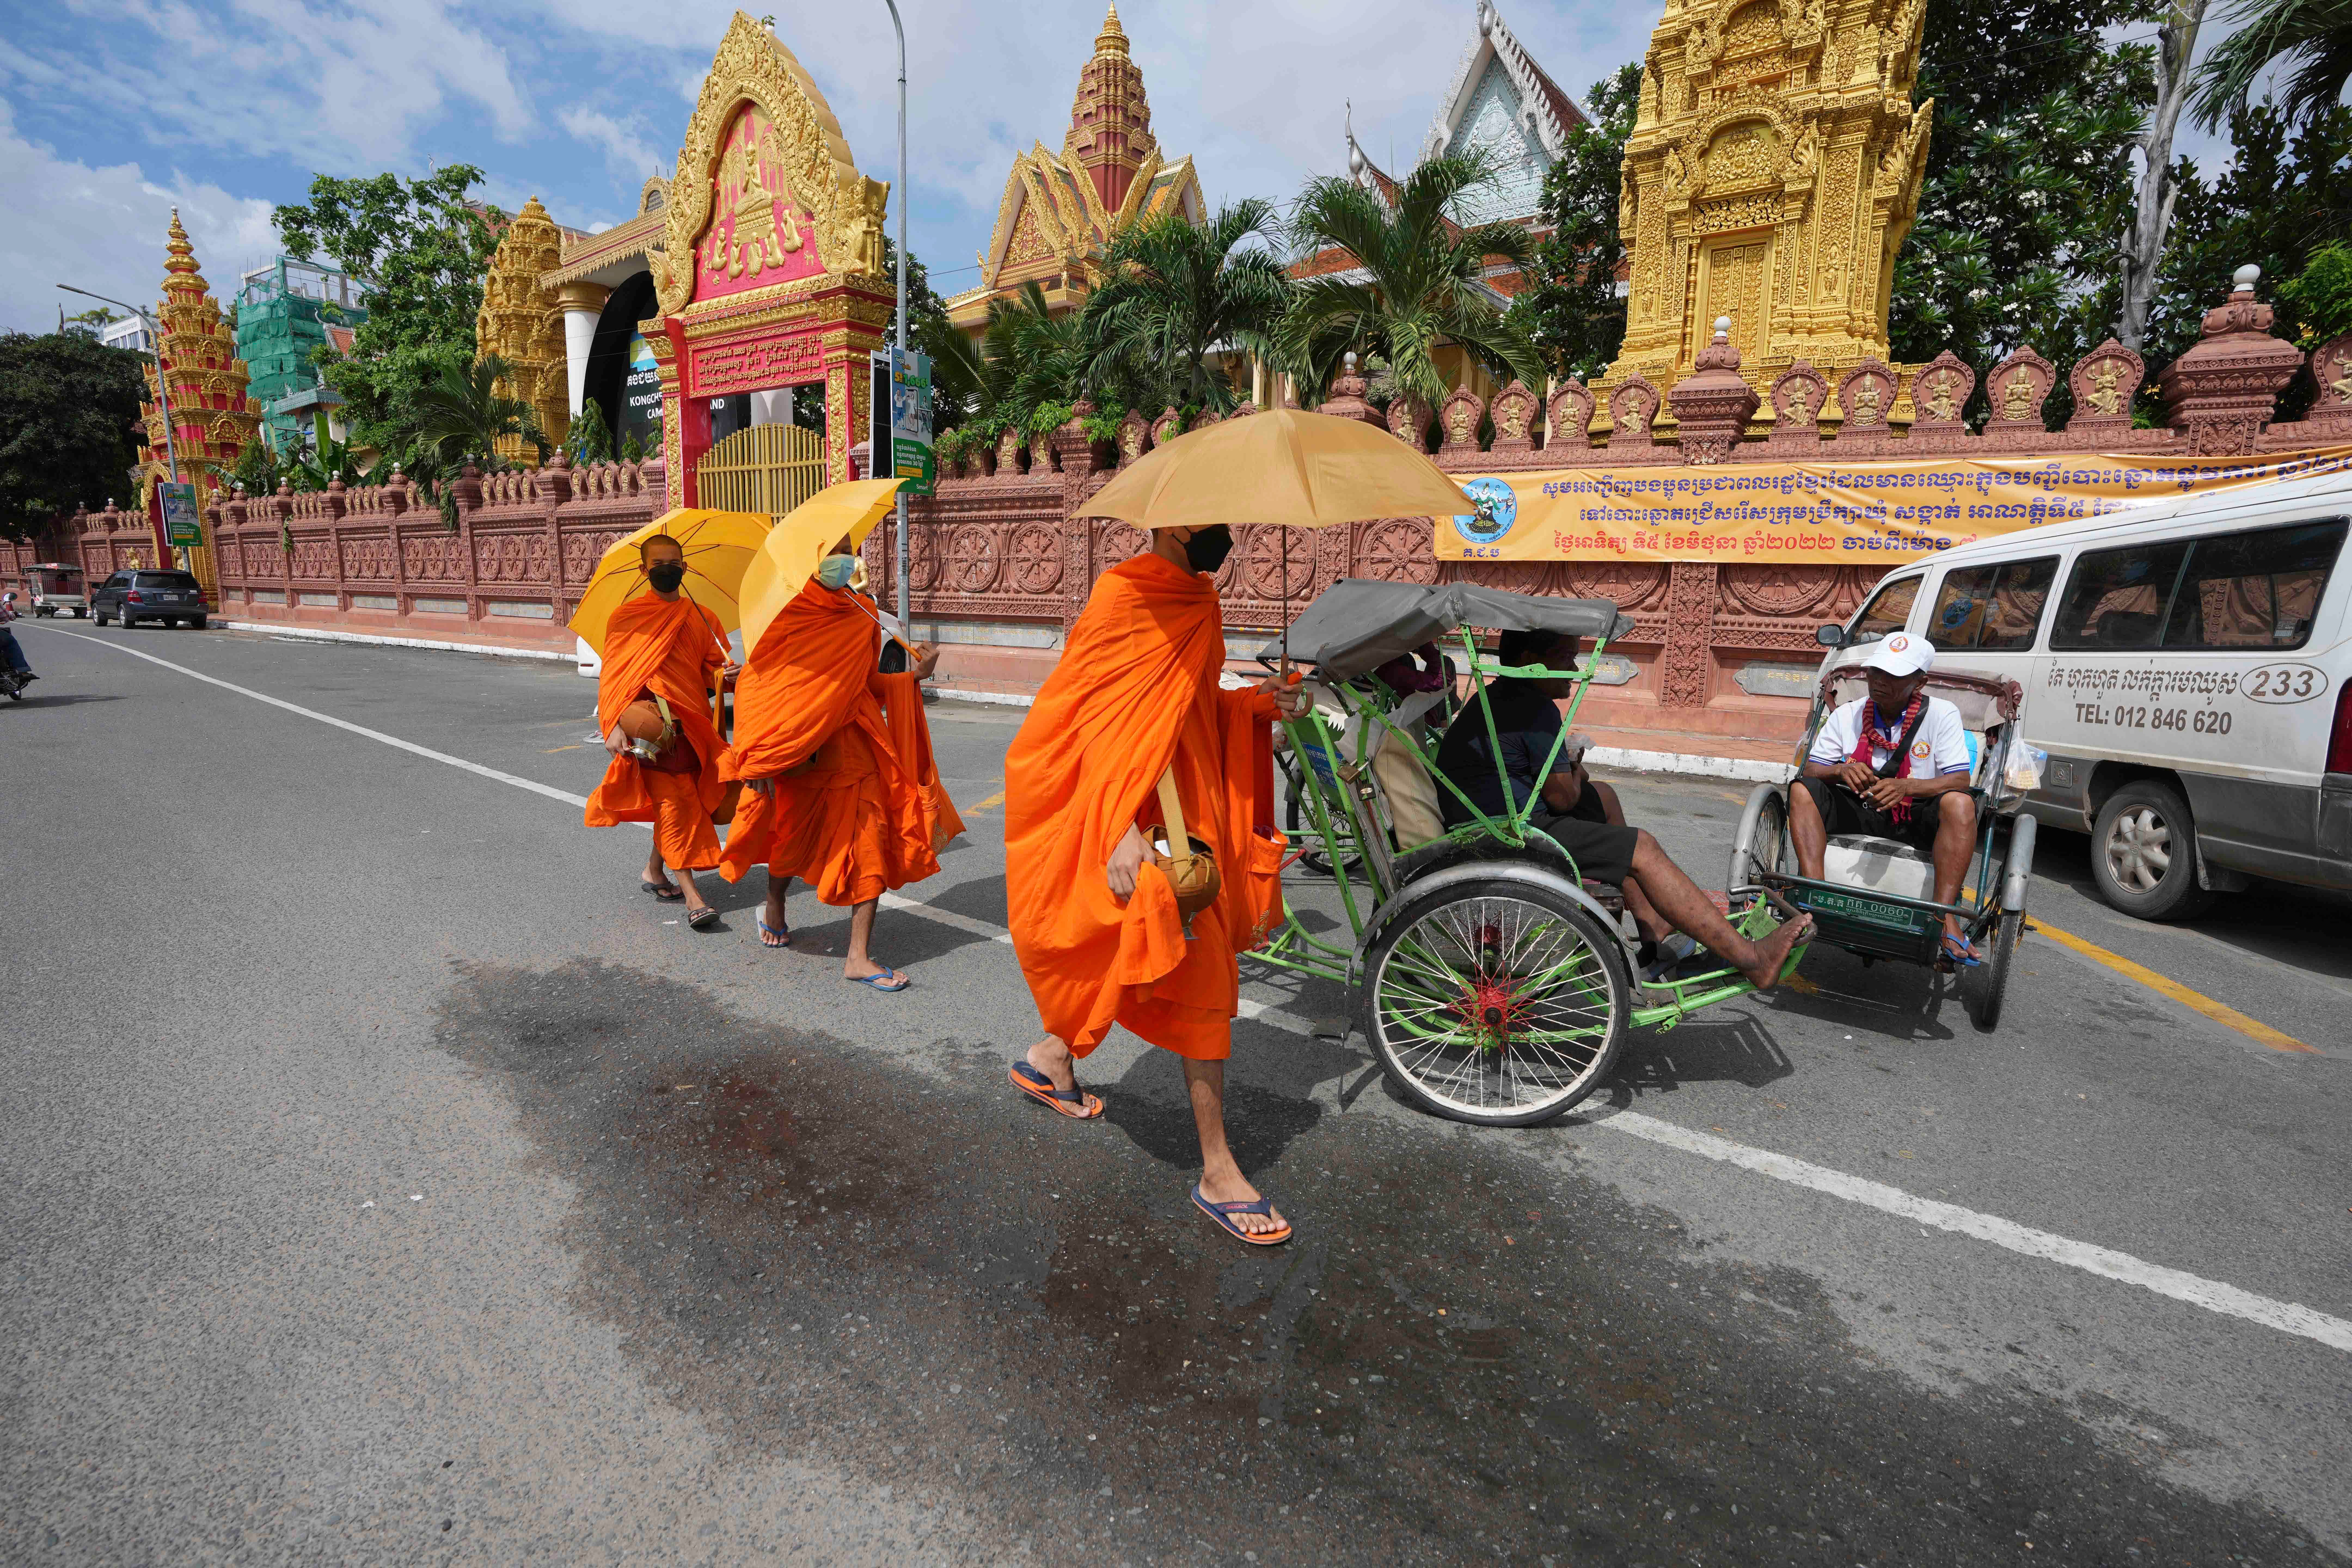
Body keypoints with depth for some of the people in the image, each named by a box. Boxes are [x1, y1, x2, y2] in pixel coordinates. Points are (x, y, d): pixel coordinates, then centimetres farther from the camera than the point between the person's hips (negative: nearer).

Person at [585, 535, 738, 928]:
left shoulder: (702, 619, 13)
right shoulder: (626, 617, 5)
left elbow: (712, 670, 10)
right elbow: (613, 676, 1)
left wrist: (725, 675, -14)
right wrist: (615, 726, -10)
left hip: (691, 725, 4)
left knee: (673, 802, 11)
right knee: (674, 801, -11)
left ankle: (655, 870, 34)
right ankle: (691, 895, -11)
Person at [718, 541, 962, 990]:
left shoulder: (859, 613, 11)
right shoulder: (784, 611, -3)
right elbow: (753, 682, -3)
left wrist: (913, 674, 2)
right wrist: (757, 756, -10)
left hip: (855, 745, 3)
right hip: (798, 748, -3)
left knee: (871, 838, -8)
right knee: (794, 838, 11)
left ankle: (858, 957, -2)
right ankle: (774, 908, 46)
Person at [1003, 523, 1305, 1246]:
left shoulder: (1195, 600, 14)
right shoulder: (1125, 597, -14)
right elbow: (1103, 720, -20)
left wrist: (1251, 701, 4)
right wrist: (1122, 829, -30)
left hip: (1191, 812, 9)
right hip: (1148, 818, -9)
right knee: (1200, 971, -7)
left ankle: (1053, 1058, 41)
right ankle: (1217, 1171, 5)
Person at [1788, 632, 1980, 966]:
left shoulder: (1942, 715, -2)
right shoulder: (1847, 715, 4)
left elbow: (1960, 780, -12)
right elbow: (1810, 771, -1)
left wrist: (1906, 787, -31)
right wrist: (1841, 770, -25)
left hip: (1916, 818, -2)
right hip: (1857, 813, 2)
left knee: (1960, 804, -32)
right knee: (1802, 790, -22)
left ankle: (1944, 917, -35)